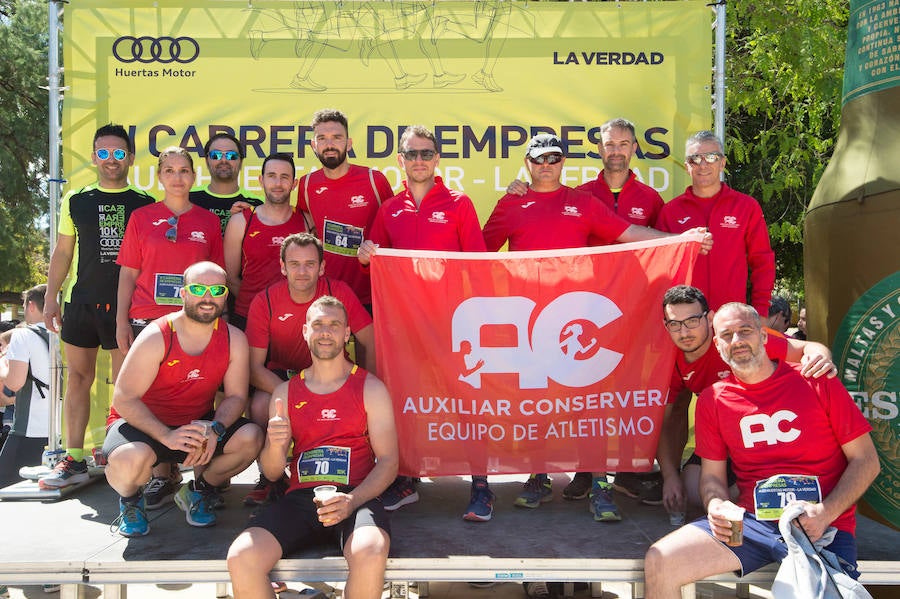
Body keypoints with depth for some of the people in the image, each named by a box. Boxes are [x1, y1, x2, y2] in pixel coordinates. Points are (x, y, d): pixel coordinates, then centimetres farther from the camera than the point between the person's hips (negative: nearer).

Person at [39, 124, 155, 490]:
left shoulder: (145, 205, 4)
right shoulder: (76, 201, 9)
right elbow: (62, 252, 13)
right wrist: (51, 298, 7)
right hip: (82, 303, 2)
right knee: (78, 378, 6)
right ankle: (74, 460, 13)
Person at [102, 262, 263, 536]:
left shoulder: (234, 339, -7)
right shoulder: (156, 337, -19)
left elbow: (236, 396, -5)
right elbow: (124, 399, -20)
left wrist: (214, 429, -26)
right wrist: (167, 436, -33)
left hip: (198, 424, 4)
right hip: (142, 422, -3)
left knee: (251, 437, -22)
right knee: (131, 458, -37)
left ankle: (198, 491, 8)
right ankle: (130, 499, 4)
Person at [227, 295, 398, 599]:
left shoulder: (370, 388, 9)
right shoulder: (286, 392, 16)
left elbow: (388, 460, 3)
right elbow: (272, 473, 15)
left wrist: (352, 500, -15)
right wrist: (275, 445, -9)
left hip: (356, 497, -2)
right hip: (300, 497, 2)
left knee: (370, 554, -35)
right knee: (241, 558, -26)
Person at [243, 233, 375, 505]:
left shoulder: (339, 292, -16)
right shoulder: (264, 302, -16)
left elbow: (372, 343, -12)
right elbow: (255, 367, -16)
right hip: (281, 374, 0)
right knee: (260, 407, -30)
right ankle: (270, 478, -2)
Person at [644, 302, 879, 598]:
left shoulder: (815, 381, 0)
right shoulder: (712, 400, 7)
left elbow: (866, 460, 2)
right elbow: (712, 473, 12)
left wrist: (826, 513, -12)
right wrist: (717, 505, -11)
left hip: (822, 529, -1)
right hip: (750, 521, 2)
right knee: (659, 562, -16)